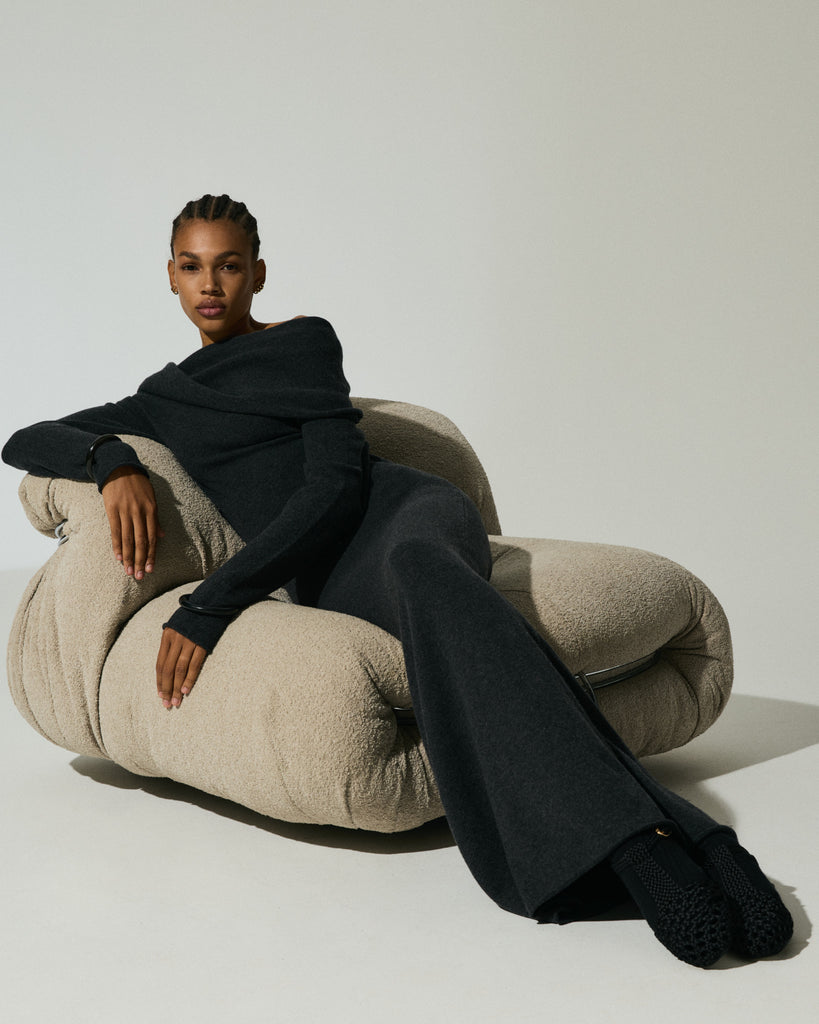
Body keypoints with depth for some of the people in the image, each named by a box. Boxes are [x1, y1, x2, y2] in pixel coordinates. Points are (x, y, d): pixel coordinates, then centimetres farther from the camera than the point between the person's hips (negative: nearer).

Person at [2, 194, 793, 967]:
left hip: (405, 510, -2)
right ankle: (662, 843, -51)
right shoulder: (161, 403, 27)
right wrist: (114, 463, -3)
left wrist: (211, 605, -10)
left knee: (416, 563, -42)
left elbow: (336, 484, -1)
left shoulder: (305, 342, 13)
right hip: (326, 582, 2)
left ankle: (640, 838, -56)